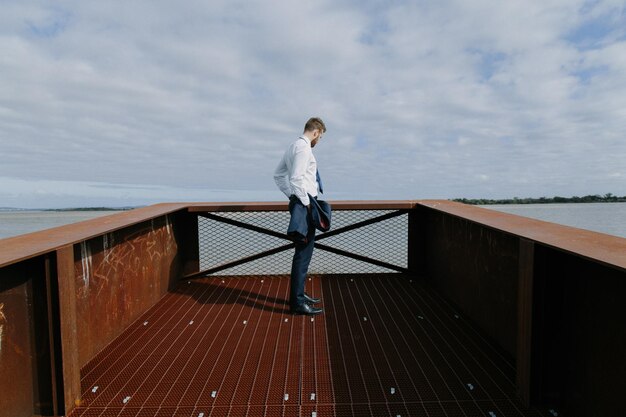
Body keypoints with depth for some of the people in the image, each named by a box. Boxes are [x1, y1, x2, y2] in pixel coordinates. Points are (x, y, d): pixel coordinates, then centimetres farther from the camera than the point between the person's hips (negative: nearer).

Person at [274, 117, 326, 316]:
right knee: (303, 252, -6)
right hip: (304, 204, -11)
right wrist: (305, 203, -18)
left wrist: (291, 195, 18)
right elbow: (296, 178, -24)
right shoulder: (303, 148, -14)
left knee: (305, 250, 17)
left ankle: (299, 294, 28)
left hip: (299, 201, 11)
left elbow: (278, 174, 22)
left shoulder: (294, 146, 17)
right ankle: (297, 302, 2)